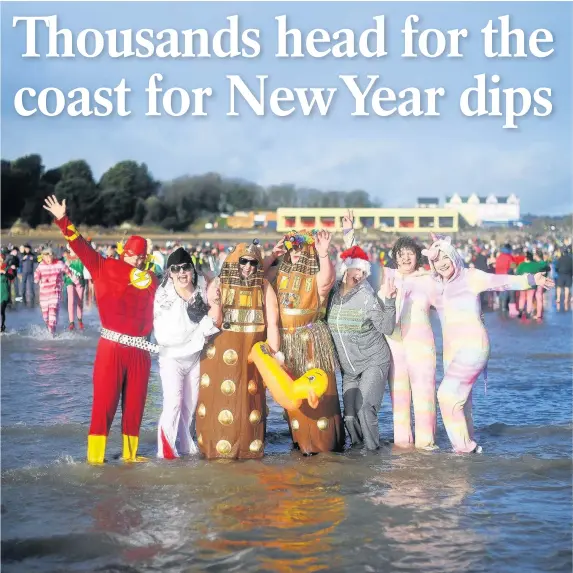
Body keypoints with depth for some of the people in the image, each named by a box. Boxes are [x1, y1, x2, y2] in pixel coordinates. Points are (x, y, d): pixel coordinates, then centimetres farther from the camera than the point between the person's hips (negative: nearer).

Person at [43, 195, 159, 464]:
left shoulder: (151, 280, 9)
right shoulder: (107, 268, 1)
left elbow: (159, 311, 10)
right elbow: (82, 247, -3)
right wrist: (63, 220, -10)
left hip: (140, 350, 3)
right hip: (111, 347, -3)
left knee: (135, 402, 9)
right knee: (104, 401, -2)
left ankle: (130, 452, 20)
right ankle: (95, 454, 4)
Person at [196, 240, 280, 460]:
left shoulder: (264, 287, 2)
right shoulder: (219, 284, 0)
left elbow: (272, 323, 1)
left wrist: (273, 355, -4)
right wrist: (214, 305, -22)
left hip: (252, 356, 1)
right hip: (221, 354, -1)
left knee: (250, 401, 3)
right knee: (219, 400, -1)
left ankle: (249, 448, 12)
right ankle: (216, 448, 6)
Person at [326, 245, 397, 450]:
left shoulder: (366, 296, -10)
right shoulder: (333, 294, 0)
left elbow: (387, 327, -15)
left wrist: (389, 301, -27)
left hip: (374, 362, -4)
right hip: (348, 367, 4)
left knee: (364, 407, -18)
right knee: (349, 416, -2)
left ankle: (373, 446, -1)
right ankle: (358, 444, 19)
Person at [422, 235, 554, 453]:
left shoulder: (470, 277, -9)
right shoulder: (436, 285, 9)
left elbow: (501, 281, -20)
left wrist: (531, 280, -32)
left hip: (472, 346, -7)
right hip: (451, 348, 7)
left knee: (448, 394, -13)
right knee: (459, 398, 13)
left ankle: (464, 445, -1)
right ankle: (467, 444, 26)